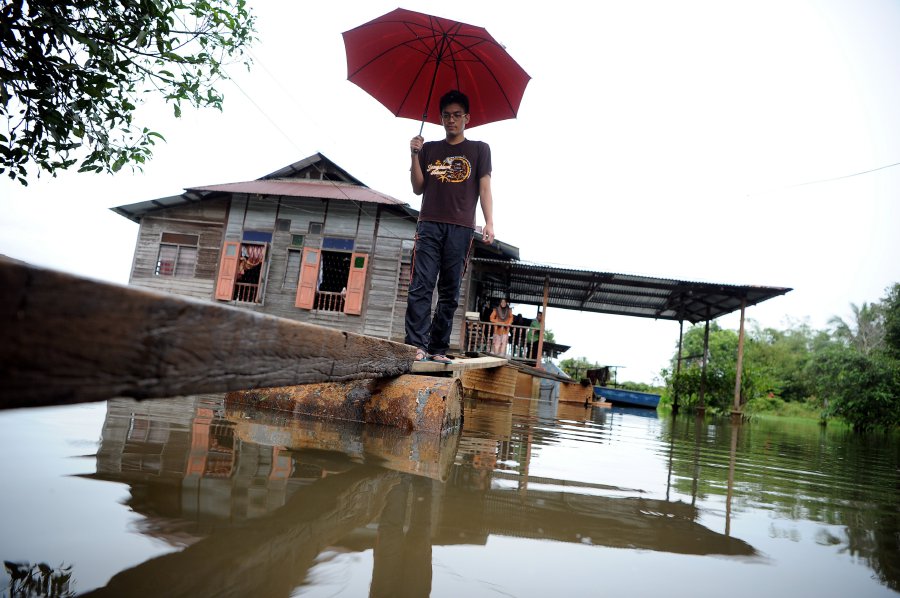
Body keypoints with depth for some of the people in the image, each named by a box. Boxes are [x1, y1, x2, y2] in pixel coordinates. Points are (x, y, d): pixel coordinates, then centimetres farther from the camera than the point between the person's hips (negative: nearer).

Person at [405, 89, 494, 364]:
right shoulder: (429, 149, 18)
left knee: (450, 292, -3)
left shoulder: (479, 149, 15)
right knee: (421, 285, -12)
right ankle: (417, 345, -14)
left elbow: (484, 188, 7)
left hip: (461, 228, -1)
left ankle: (438, 349, -1)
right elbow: (418, 188, 14)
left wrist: (489, 222, -7)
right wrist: (415, 155, 1)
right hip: (429, 225, 1)